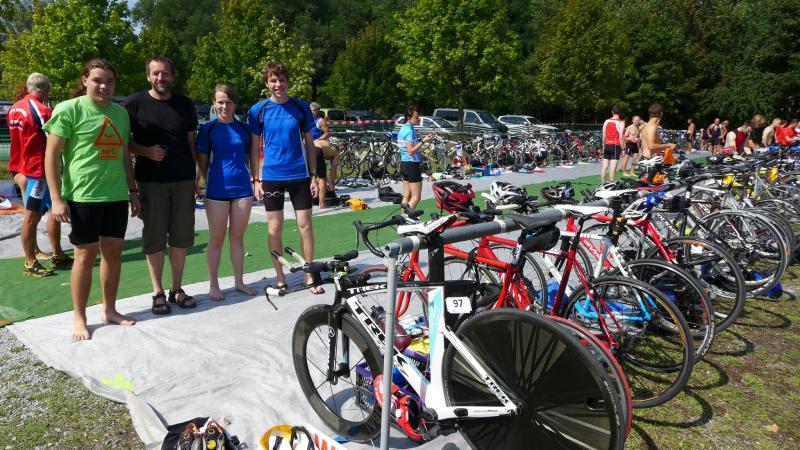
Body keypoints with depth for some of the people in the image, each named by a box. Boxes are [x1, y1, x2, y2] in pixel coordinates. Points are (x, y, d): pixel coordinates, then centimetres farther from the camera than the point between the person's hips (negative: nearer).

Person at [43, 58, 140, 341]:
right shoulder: (69, 110, -6)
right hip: (83, 196, -5)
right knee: (86, 255, 1)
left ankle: (109, 310, 24)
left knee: (114, 251, 10)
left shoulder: (120, 113, 11)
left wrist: (133, 191, 16)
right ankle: (79, 318, 16)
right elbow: (51, 155, -7)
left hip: (116, 196, 5)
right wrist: (56, 198, -13)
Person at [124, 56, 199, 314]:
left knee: (181, 237, 7)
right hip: (151, 181, -3)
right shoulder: (135, 103, 0)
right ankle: (158, 292, 14)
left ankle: (177, 289, 20)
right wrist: (146, 151, -14)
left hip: (184, 180, 3)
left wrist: (195, 175, 11)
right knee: (154, 238, 3)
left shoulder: (185, 105, 10)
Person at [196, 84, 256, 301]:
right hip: (217, 190, -2)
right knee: (216, 240, 5)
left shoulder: (243, 128, 7)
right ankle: (213, 285, 16)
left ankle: (239, 281, 20)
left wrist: (250, 179, 7)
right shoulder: (208, 129, -1)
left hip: (242, 187, 3)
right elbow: (202, 160, 4)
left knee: (238, 238, 10)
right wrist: (209, 182, 2)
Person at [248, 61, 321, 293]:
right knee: (275, 227, 5)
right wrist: (256, 179, -2)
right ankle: (280, 278, 18)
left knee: (305, 225, 1)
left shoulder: (301, 107, 2)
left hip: (300, 176, 0)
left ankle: (309, 276, 13)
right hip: (271, 177, 0)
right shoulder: (258, 110, 1)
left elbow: (309, 143, 6)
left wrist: (314, 175, 1)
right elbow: (253, 147, 4)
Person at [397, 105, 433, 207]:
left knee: (406, 196, 11)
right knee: (416, 197, -5)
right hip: (412, 165, -10)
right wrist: (423, 141, -25)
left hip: (404, 164, 10)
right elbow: (411, 151, -21)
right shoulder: (410, 131, -16)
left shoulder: (403, 129, 12)